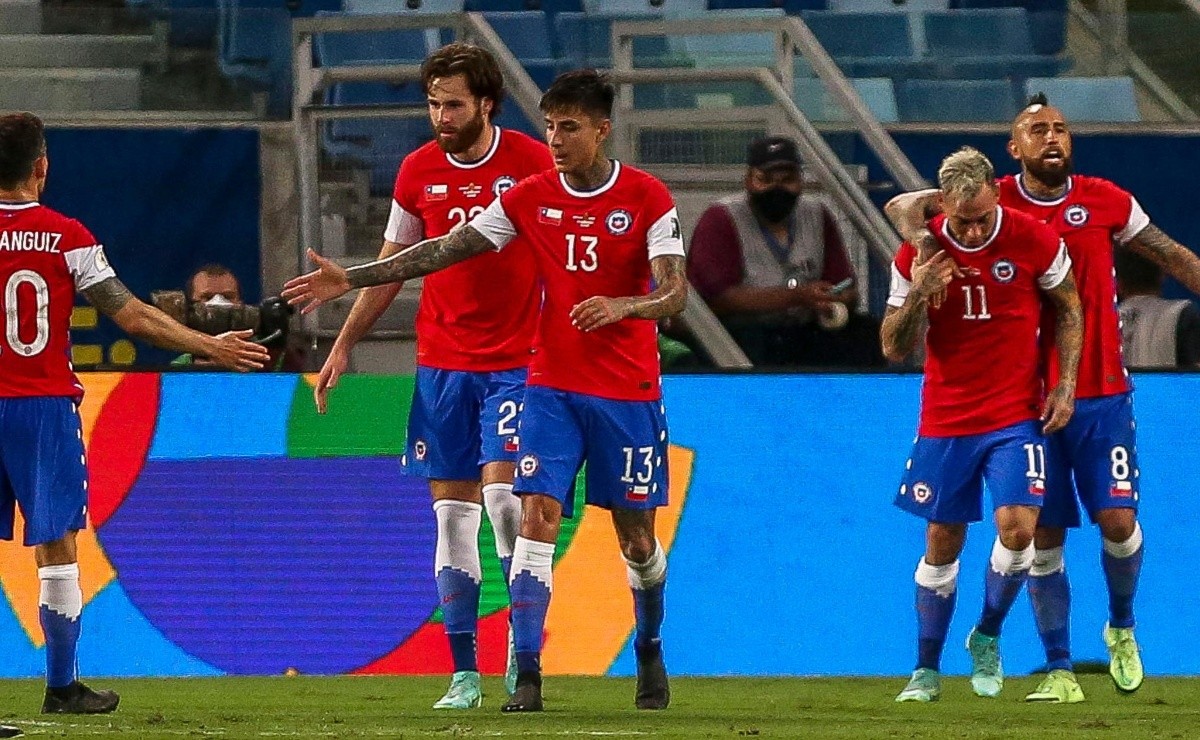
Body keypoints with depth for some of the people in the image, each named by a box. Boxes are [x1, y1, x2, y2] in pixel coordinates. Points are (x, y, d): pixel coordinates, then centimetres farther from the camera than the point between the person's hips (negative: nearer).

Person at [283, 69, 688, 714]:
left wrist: (621, 305, -35)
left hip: (628, 393, -2)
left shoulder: (648, 199, -7)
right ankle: (526, 678, -16)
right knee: (537, 517, -13)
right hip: (552, 387, 2)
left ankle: (650, 652, 33)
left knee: (636, 535, 6)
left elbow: (674, 293, -14)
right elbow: (445, 250, 2)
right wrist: (351, 279, -4)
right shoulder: (530, 198, 2)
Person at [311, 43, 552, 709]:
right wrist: (344, 346, 15)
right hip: (441, 362, 4)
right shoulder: (418, 171, 5)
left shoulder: (533, 164, -5)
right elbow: (391, 266, 16)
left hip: (516, 360, -4)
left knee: (503, 491, -17)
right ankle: (464, 673, 5)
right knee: (452, 511, 1)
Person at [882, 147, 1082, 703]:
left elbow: (1068, 308, 8)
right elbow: (893, 350, -2)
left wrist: (1065, 386, 0)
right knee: (941, 543, 5)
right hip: (944, 420, 1)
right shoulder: (918, 254, -7)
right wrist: (917, 295, -20)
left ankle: (987, 637, 9)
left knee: (1017, 526, -17)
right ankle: (926, 671, 18)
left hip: (1016, 414, -1)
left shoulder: (1034, 240, -9)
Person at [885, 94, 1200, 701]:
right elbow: (904, 207, -5)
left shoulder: (1104, 201, 3)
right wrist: (921, 234, -26)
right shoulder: (996, 201, -1)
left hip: (1102, 394, 1)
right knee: (1044, 535, 1)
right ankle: (1059, 671, 9)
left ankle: (1121, 628, 22)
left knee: (1118, 520, -6)